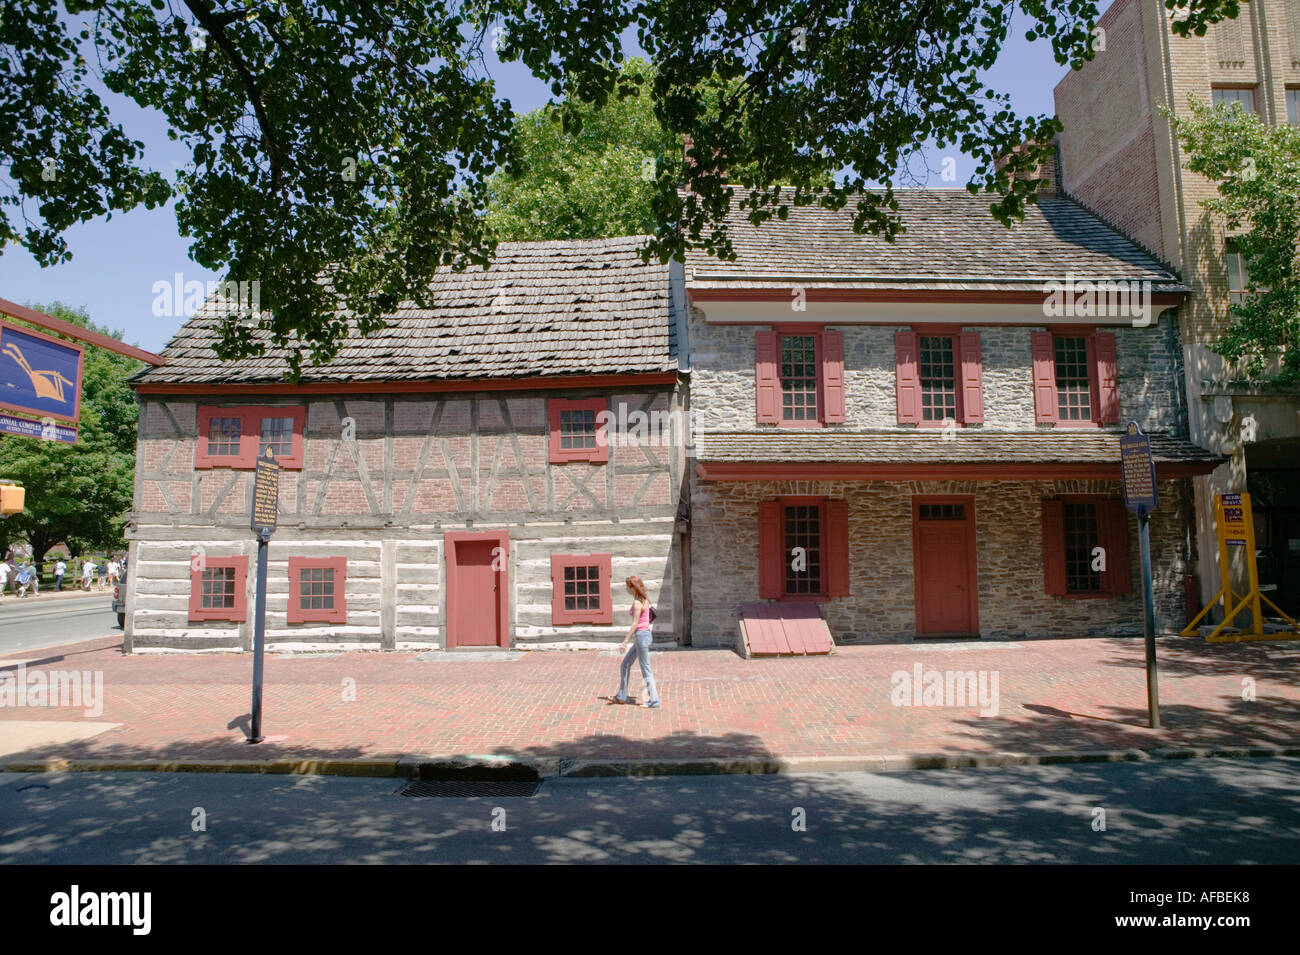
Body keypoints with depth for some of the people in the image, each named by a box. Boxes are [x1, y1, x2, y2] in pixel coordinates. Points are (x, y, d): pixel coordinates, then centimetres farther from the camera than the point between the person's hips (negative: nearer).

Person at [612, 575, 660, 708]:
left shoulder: (637, 603, -17)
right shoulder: (645, 600, 10)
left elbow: (635, 624, -19)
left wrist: (625, 641, -16)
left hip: (641, 635, -10)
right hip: (645, 634, 10)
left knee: (646, 670, -1)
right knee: (625, 664, 16)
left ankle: (654, 700, 6)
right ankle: (622, 696, 22)